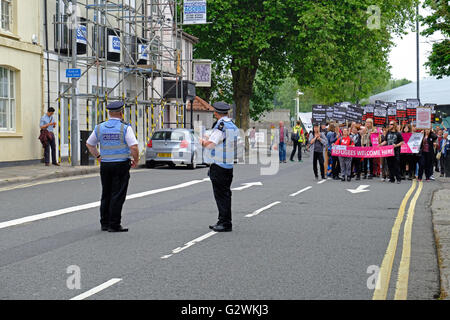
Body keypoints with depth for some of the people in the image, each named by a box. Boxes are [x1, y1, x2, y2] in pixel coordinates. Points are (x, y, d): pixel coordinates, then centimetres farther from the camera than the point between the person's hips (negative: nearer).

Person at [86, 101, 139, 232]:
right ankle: (114, 225, -2)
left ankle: (104, 223, 19)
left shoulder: (100, 128, 5)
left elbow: (89, 144, 15)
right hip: (122, 164, -5)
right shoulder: (125, 128, -10)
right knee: (118, 196, -2)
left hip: (105, 165, 5)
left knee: (106, 195, 14)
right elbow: (134, 147, -16)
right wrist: (136, 160, -1)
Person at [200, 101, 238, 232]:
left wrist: (202, 141, 2)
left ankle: (226, 223, -3)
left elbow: (210, 145, -20)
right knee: (225, 194, 13)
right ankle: (223, 221, 19)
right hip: (230, 164, 8)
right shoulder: (233, 126, 10)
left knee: (221, 194, -4)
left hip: (219, 166, -8)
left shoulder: (221, 126, -15)